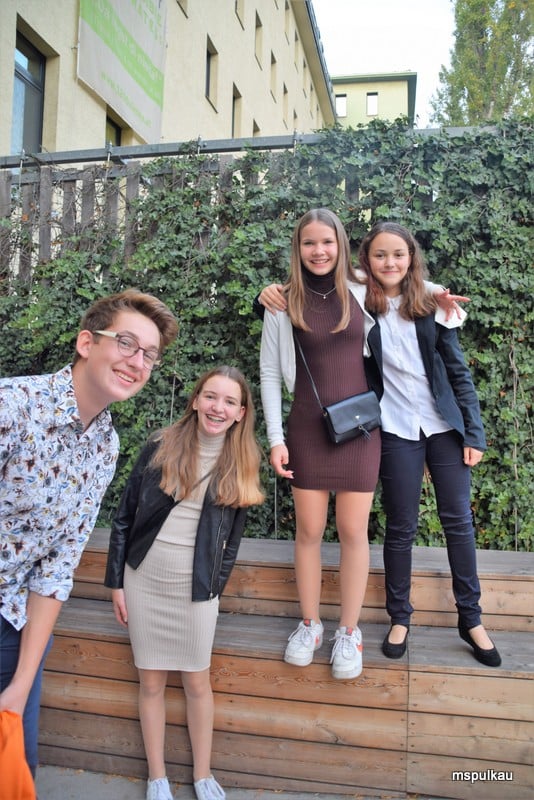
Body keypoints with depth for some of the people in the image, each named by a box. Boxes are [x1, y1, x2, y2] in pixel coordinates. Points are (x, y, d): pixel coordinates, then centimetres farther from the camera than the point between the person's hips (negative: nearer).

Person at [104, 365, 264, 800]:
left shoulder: (241, 465, -3)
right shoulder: (161, 447, -6)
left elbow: (231, 539, 4)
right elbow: (124, 517, -1)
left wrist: (215, 587, 1)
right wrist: (116, 581, 0)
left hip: (196, 586, 0)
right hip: (143, 581, 0)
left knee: (198, 682, 11)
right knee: (151, 681, 11)